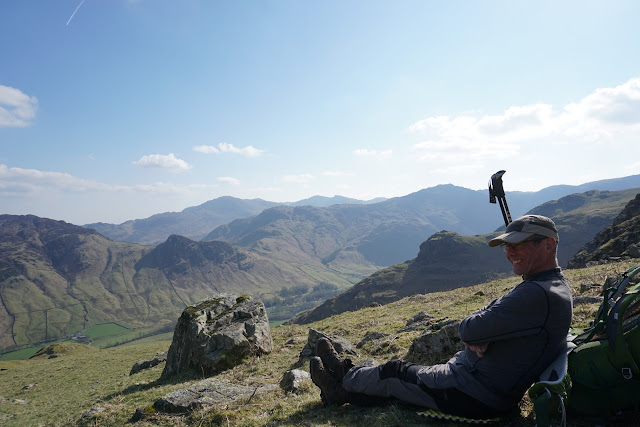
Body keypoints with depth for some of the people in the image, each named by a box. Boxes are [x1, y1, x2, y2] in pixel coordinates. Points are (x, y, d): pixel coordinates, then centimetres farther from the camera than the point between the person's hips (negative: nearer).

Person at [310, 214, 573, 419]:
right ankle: (345, 386, 31)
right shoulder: (554, 286, 9)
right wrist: (476, 338, -11)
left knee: (396, 373, 8)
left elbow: (469, 329, -25)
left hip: (477, 399, -9)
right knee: (405, 371, 15)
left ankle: (345, 380, 32)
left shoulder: (538, 295, -27)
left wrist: (472, 333, -3)